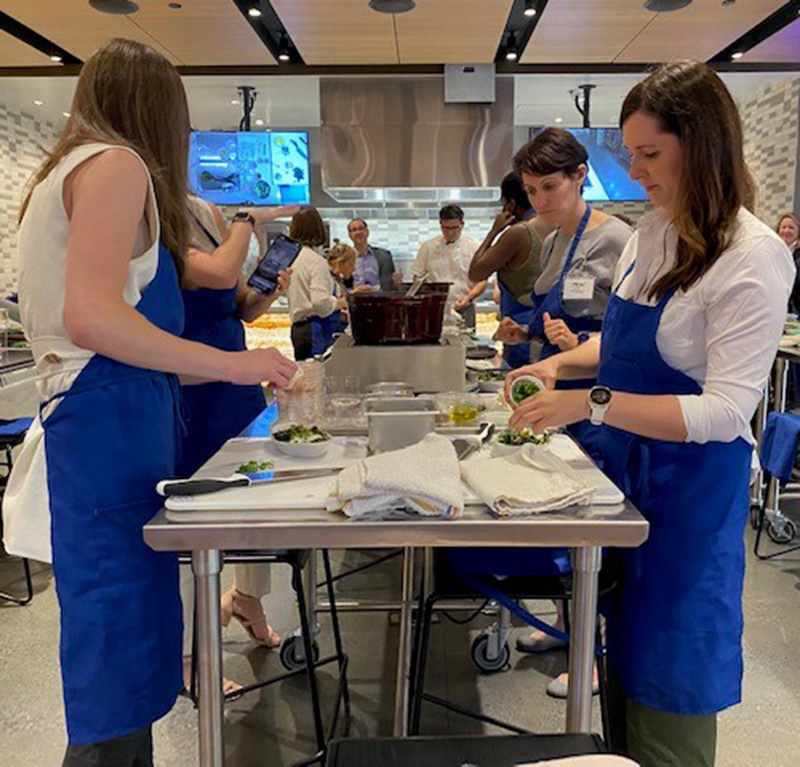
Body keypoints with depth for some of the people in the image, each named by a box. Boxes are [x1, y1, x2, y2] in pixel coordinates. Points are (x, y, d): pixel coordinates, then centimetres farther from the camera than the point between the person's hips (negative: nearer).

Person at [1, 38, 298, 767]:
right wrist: (232, 364, -17)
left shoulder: (68, 167, 22)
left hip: (107, 421, 10)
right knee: (121, 651, -3)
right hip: (111, 426, -10)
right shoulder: (115, 164, -7)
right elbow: (92, 318, -20)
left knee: (126, 640, 14)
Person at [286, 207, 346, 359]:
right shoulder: (316, 261, -14)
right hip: (315, 329, -8)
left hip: (298, 328, 8)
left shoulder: (292, 257, 9)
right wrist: (341, 303, -5)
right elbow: (320, 301, -23)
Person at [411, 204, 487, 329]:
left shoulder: (474, 247, 3)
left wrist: (469, 297, -15)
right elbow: (417, 277, 11)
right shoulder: (428, 247, 7)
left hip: (462, 310, -1)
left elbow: (482, 281, 3)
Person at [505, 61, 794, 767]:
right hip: (625, 468, 7)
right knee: (623, 648, 22)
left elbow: (725, 411, -24)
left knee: (666, 687, 10)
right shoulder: (652, 232, 4)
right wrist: (561, 364, -3)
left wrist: (591, 403, -29)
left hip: (691, 487, -7)